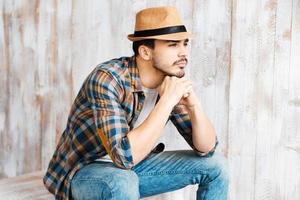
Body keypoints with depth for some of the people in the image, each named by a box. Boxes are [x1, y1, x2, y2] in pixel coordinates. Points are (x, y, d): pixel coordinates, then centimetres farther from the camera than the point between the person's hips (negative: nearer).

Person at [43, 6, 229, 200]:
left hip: (131, 169, 7)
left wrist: (194, 105, -24)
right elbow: (125, 155, -37)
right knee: (122, 183, -39)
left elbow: (207, 148, -6)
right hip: (84, 172, -6)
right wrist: (167, 101, -34)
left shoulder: (173, 80, -8)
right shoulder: (107, 79, -28)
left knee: (215, 164, -1)